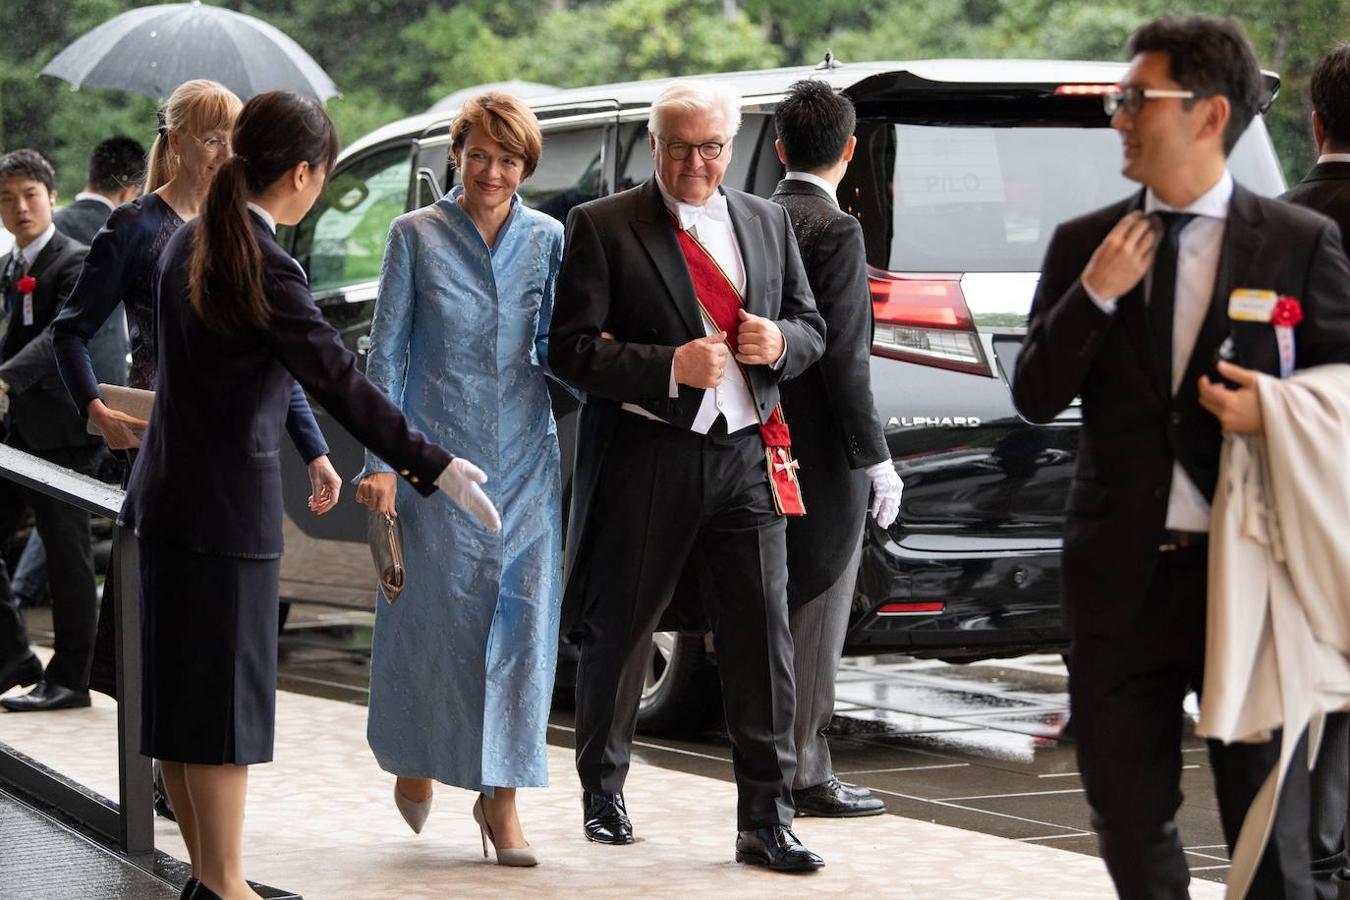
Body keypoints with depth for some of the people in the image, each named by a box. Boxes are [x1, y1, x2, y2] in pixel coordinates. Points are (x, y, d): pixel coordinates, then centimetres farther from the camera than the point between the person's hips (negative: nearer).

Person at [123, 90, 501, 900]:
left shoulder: (193, 244, 8)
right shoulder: (265, 266, -19)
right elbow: (341, 382, -23)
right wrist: (437, 468, -22)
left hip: (170, 494, 9)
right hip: (228, 503, -9)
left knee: (183, 689, 14)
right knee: (225, 691, -1)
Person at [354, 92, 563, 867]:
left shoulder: (548, 239, 6)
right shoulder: (418, 236, -1)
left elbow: (555, 348, 11)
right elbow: (386, 351, 0)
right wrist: (382, 460, -6)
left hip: (525, 458, 2)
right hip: (437, 454, -2)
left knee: (522, 618, -3)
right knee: (432, 613, 2)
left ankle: (501, 796, 4)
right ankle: (416, 758, 28)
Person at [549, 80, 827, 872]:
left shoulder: (768, 224, 12)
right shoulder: (602, 227, -3)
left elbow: (813, 329, 18)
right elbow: (572, 348, -9)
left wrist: (780, 342, -5)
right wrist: (670, 368, -20)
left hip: (745, 454, 3)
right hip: (645, 458, -3)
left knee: (764, 633, -3)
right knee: (620, 630, 10)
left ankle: (767, 820, 2)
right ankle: (603, 793, 29)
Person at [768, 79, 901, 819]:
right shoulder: (833, 231, -14)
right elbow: (841, 355, -18)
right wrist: (875, 457, -14)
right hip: (823, 452, -8)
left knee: (783, 611, 15)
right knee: (815, 613, -2)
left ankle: (780, 765, 21)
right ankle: (804, 774, 1)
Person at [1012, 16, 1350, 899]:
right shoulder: (1083, 245, 5)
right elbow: (1036, 397, 2)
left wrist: (1279, 412, -16)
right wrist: (1094, 295, -12)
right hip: (1122, 575, 3)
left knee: (1269, 827, 5)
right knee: (1129, 817, 11)